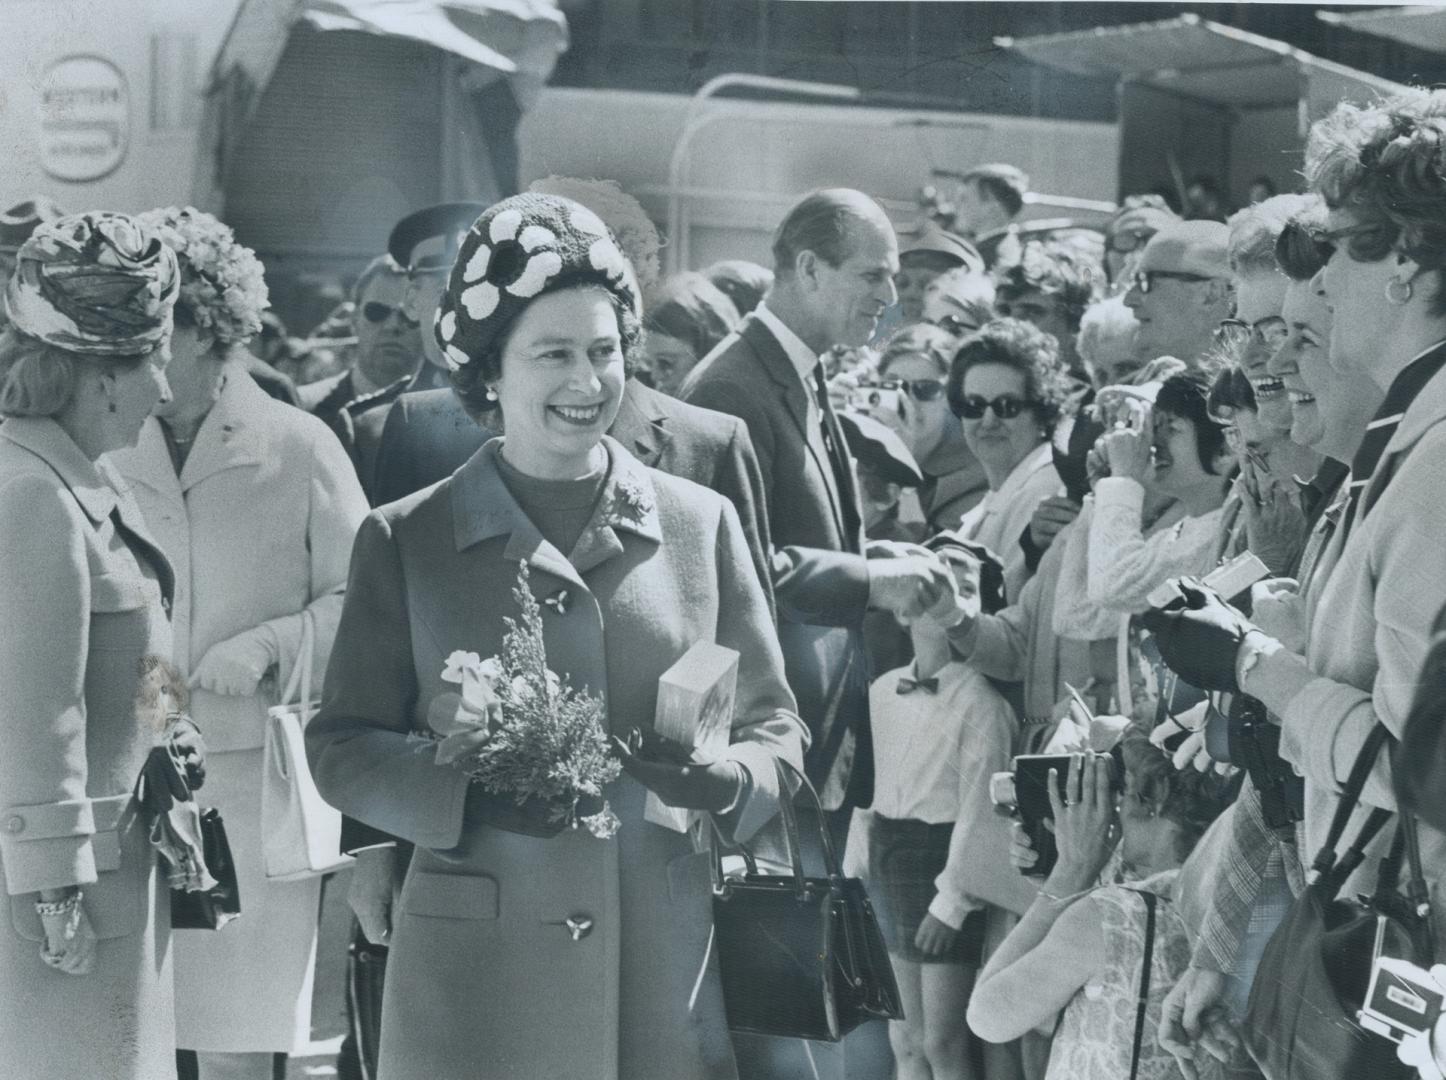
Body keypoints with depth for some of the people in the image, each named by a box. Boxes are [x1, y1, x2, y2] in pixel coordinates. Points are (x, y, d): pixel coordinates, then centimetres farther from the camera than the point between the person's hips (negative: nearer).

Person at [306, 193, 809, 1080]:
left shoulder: (701, 524, 9)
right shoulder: (404, 541, 5)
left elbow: (774, 723, 12)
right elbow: (342, 747, 3)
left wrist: (725, 784, -10)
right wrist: (475, 788, -15)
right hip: (475, 978, -1)